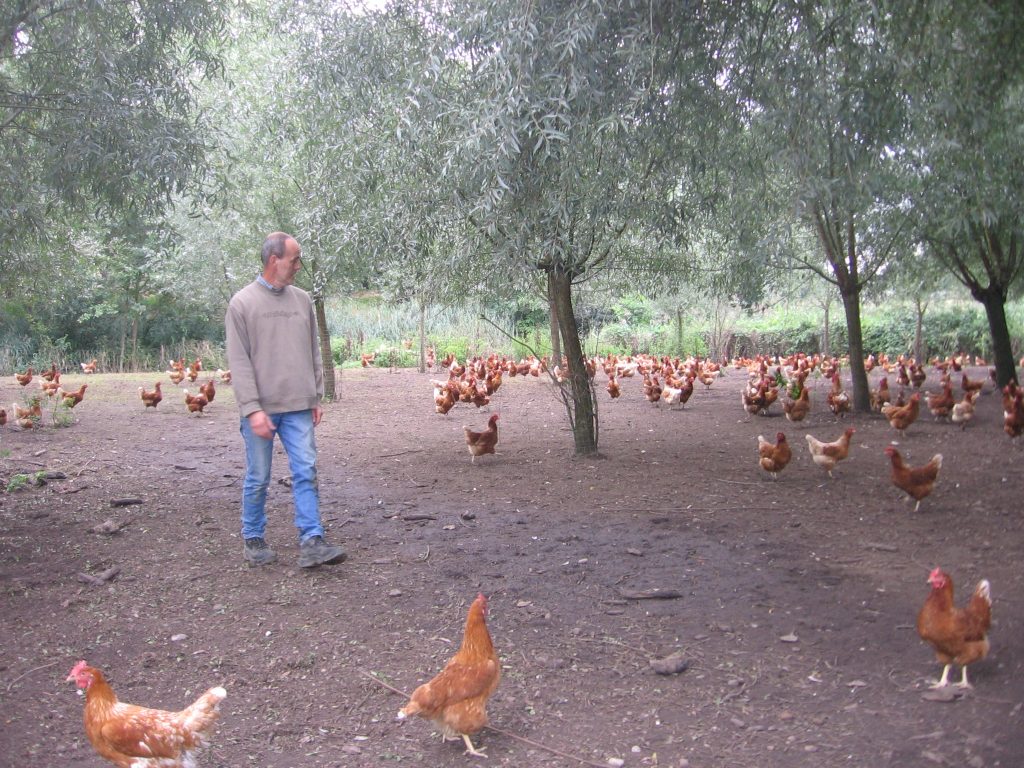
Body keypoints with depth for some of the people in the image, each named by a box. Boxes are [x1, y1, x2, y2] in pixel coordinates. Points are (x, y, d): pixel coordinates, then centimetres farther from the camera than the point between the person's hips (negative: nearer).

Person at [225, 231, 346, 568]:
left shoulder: (302, 300, 9)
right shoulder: (243, 303, -4)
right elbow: (239, 362, -8)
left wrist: (317, 397, 11)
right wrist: (253, 409, -15)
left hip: (299, 408, 4)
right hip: (261, 409, -4)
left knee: (306, 472, -2)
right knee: (258, 478, 7)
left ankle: (311, 542, -1)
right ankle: (253, 540, 22)